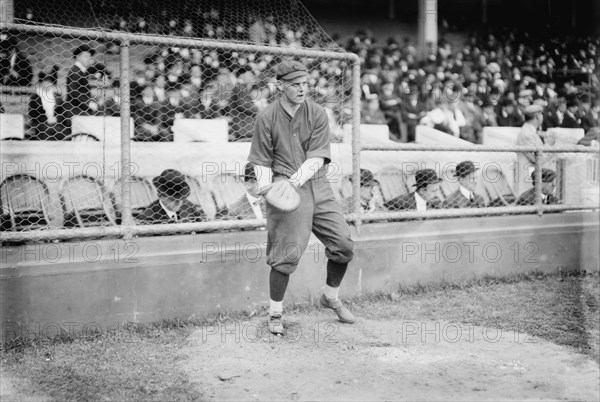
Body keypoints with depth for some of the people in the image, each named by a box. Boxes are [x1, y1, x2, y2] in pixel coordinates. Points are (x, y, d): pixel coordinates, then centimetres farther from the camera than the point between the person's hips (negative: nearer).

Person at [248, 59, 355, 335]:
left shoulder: (317, 114, 2)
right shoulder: (266, 118, -1)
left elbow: (317, 158, -8)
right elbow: (262, 162, 2)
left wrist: (295, 180, -23)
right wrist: (266, 188, -17)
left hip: (317, 185, 3)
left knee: (344, 245, 4)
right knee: (288, 251, -9)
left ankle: (331, 298, 29)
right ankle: (275, 313, 9)